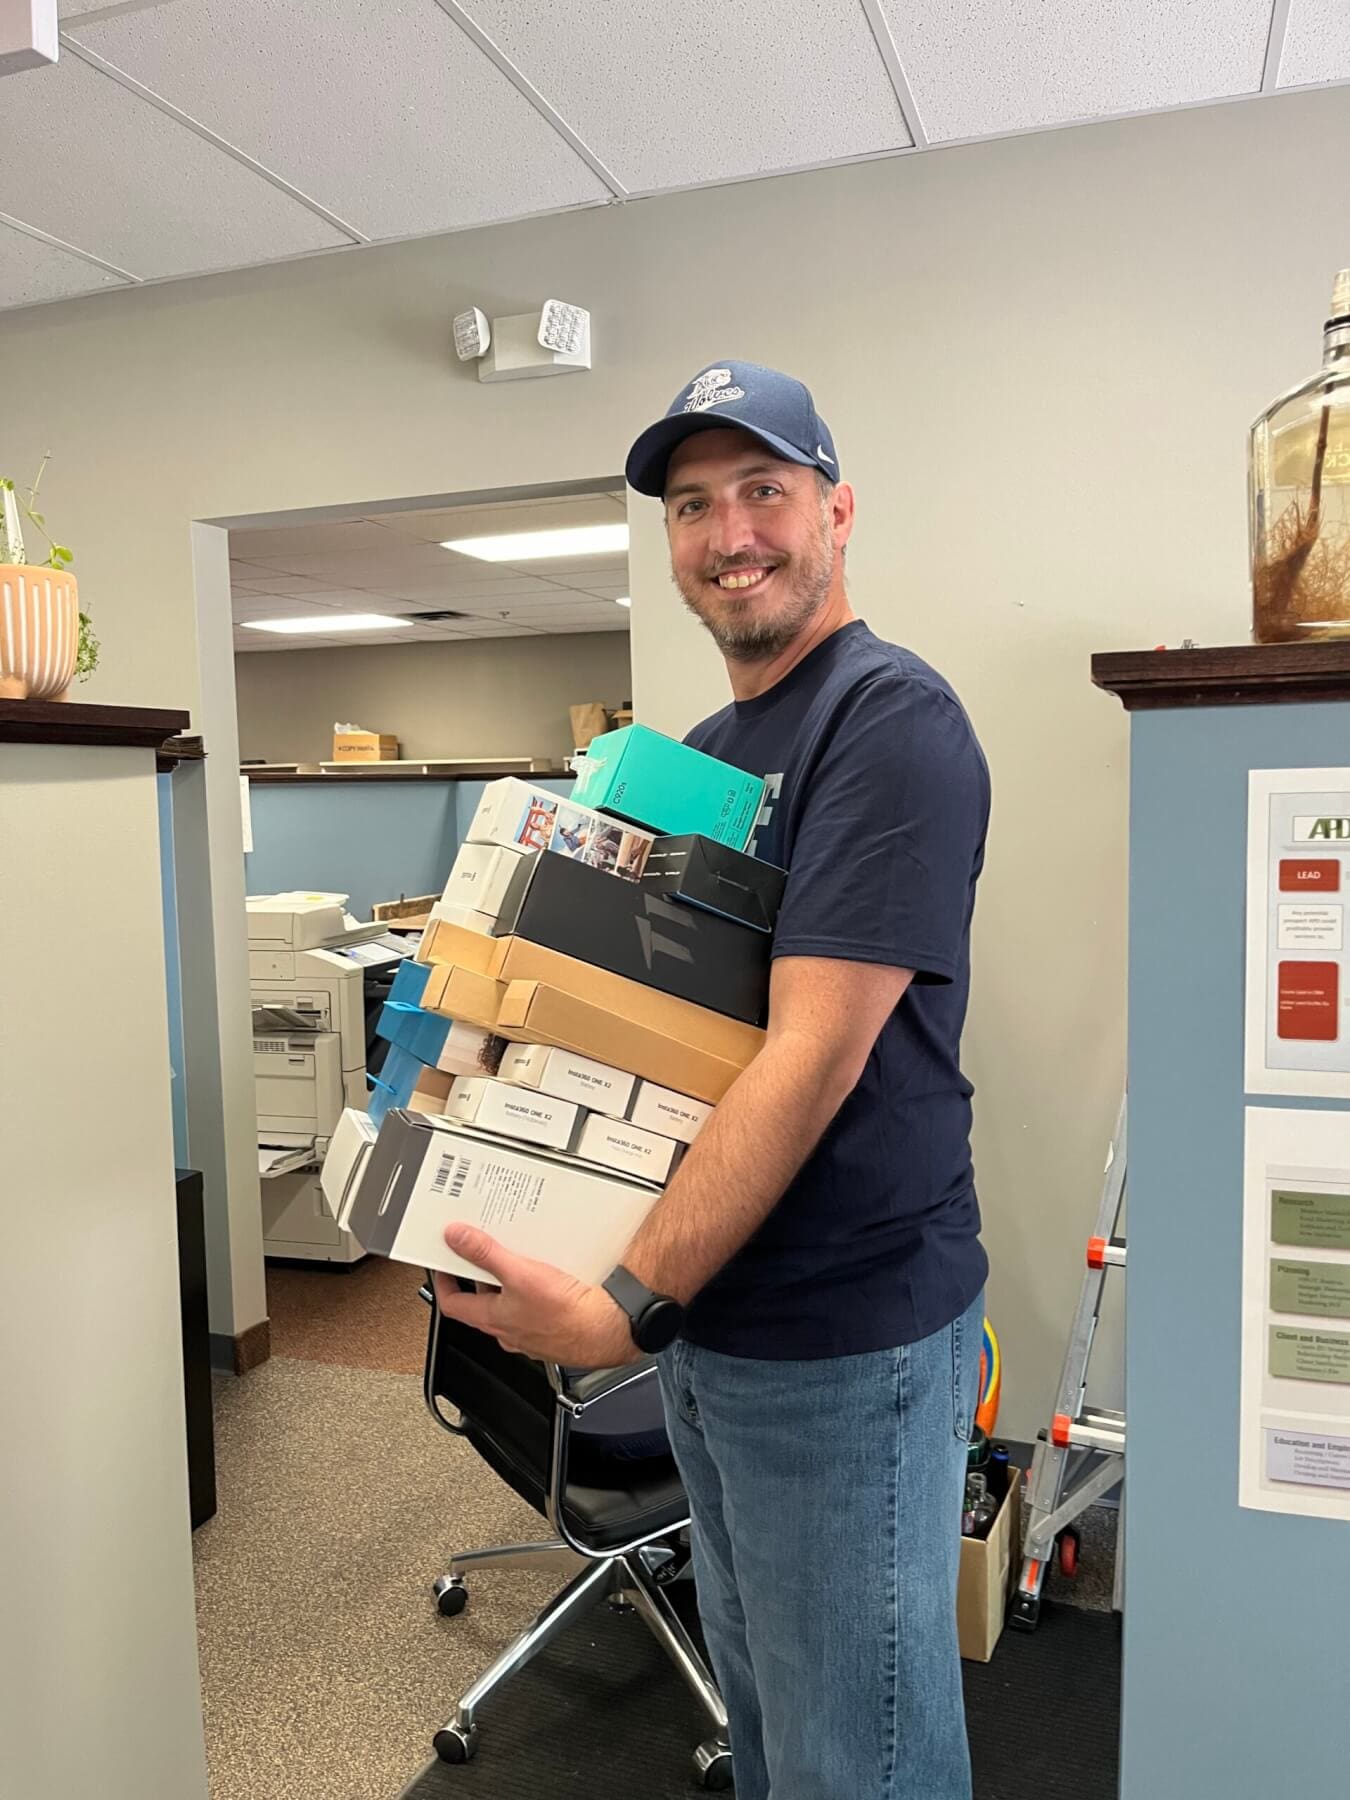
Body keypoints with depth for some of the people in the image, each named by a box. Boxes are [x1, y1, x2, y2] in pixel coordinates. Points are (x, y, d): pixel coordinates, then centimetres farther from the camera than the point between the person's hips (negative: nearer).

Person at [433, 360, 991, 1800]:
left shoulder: (891, 720, -16)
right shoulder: (702, 750, 11)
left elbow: (814, 1055, -24)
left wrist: (626, 1305, -25)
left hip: (841, 1336, -8)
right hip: (706, 1317, 8)